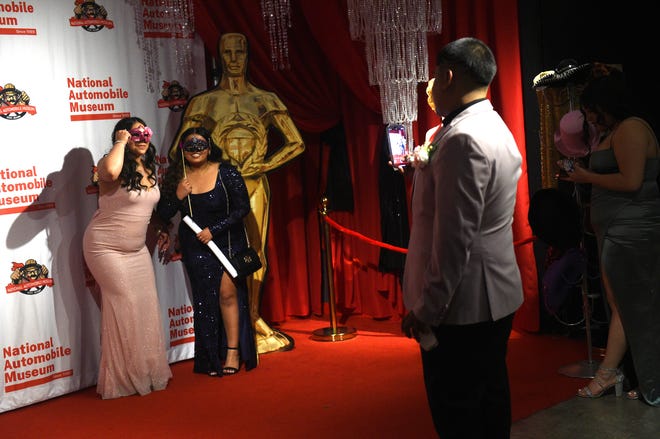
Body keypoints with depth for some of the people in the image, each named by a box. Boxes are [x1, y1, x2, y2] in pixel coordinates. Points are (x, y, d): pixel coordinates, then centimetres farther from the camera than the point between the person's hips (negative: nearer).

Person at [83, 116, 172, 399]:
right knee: (125, 306, -6)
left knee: (146, 305, 7)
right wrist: (121, 142, -29)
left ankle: (148, 371, 20)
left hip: (137, 248, 7)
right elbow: (110, 171, -44)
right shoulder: (114, 167, -17)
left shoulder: (149, 169, 6)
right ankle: (124, 378, 8)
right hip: (106, 247, -7)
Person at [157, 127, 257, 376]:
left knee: (227, 292, -12)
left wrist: (214, 230, -17)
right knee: (204, 300, 4)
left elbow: (242, 207, -11)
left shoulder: (226, 172, -11)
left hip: (227, 242, -3)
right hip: (194, 248, 3)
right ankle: (212, 359, 13)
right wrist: (178, 196, -17)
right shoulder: (176, 177, -2)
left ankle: (233, 350, 1)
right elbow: (164, 215, 2)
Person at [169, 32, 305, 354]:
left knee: (256, 253, 6)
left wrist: (263, 165, -2)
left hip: (255, 185, 2)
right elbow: (177, 150, 5)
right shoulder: (203, 102, 6)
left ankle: (253, 318, 19)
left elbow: (296, 143, 9)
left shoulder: (265, 100, 9)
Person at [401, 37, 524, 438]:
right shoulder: (497, 129, 12)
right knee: (491, 398, 19)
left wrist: (427, 309, -19)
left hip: (462, 303, -10)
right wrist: (428, 167, 28)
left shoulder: (462, 139, -21)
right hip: (496, 296, 10)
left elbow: (454, 238, -24)